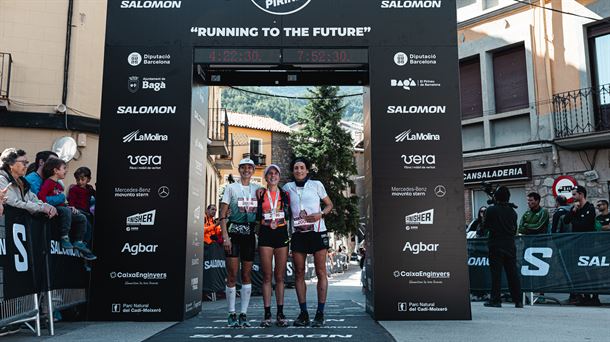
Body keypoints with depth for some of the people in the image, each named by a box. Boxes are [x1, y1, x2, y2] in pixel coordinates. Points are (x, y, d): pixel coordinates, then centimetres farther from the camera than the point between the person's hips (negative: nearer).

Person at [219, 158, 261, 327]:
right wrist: (225, 236, -11)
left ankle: (244, 314, 12)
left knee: (246, 275, 5)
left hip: (250, 234, 3)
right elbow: (223, 215, -2)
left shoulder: (257, 189, 11)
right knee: (232, 276, -3)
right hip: (233, 233, -3)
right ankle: (232, 315, 7)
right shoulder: (231, 188, 3)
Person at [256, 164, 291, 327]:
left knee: (280, 276, 3)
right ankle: (267, 314, 2)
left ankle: (280, 314, 7)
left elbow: (288, 215, 8)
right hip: (265, 235, -1)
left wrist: (277, 221, -7)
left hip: (282, 234, 1)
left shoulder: (285, 194, 12)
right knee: (267, 276, -2)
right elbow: (257, 216, 7)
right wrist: (267, 223, -8)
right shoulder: (261, 194, 10)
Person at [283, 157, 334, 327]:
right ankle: (303, 313, 9)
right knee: (299, 273, 2)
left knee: (321, 273, -3)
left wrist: (321, 214, -10)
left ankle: (320, 313, 2)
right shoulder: (288, 187, 9)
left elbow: (329, 204, 10)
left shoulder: (316, 184, 4)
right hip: (298, 234, 3)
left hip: (317, 232, -2)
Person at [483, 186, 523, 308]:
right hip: (510, 245, 4)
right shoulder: (512, 211, 4)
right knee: (512, 272, 8)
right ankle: (518, 300, 10)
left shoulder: (491, 210, -9)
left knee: (496, 273, -1)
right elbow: (515, 229, 10)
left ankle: (495, 300, 0)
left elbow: (485, 225, 0)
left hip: (496, 245, -4)